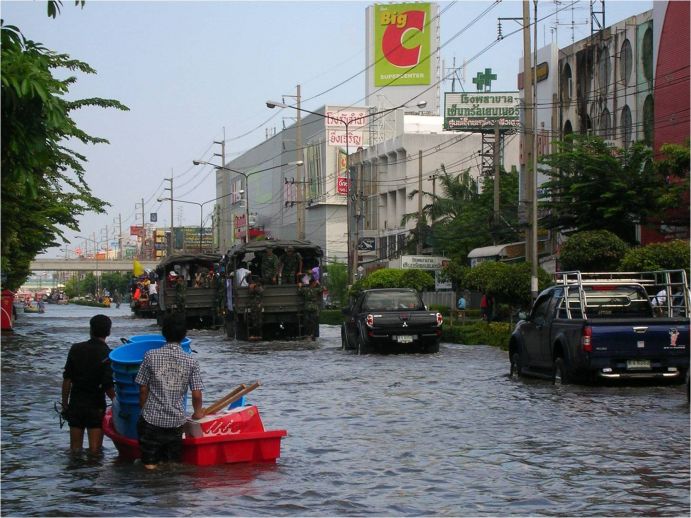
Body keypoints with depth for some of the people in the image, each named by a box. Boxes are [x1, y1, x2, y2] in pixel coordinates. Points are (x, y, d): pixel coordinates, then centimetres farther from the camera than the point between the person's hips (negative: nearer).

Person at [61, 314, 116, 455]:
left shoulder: (76, 349, -1)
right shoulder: (108, 355, -11)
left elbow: (67, 379, -1)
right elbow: (107, 385, -16)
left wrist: (64, 404, 7)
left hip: (75, 403, 3)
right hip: (96, 406, -3)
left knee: (75, 448, 13)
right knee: (95, 450, 5)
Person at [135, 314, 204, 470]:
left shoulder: (151, 356, -5)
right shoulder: (191, 361, -2)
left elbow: (143, 389, -2)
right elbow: (197, 394, -3)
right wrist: (198, 412, 17)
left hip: (151, 418, -1)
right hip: (176, 422, 1)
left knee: (150, 465, 4)